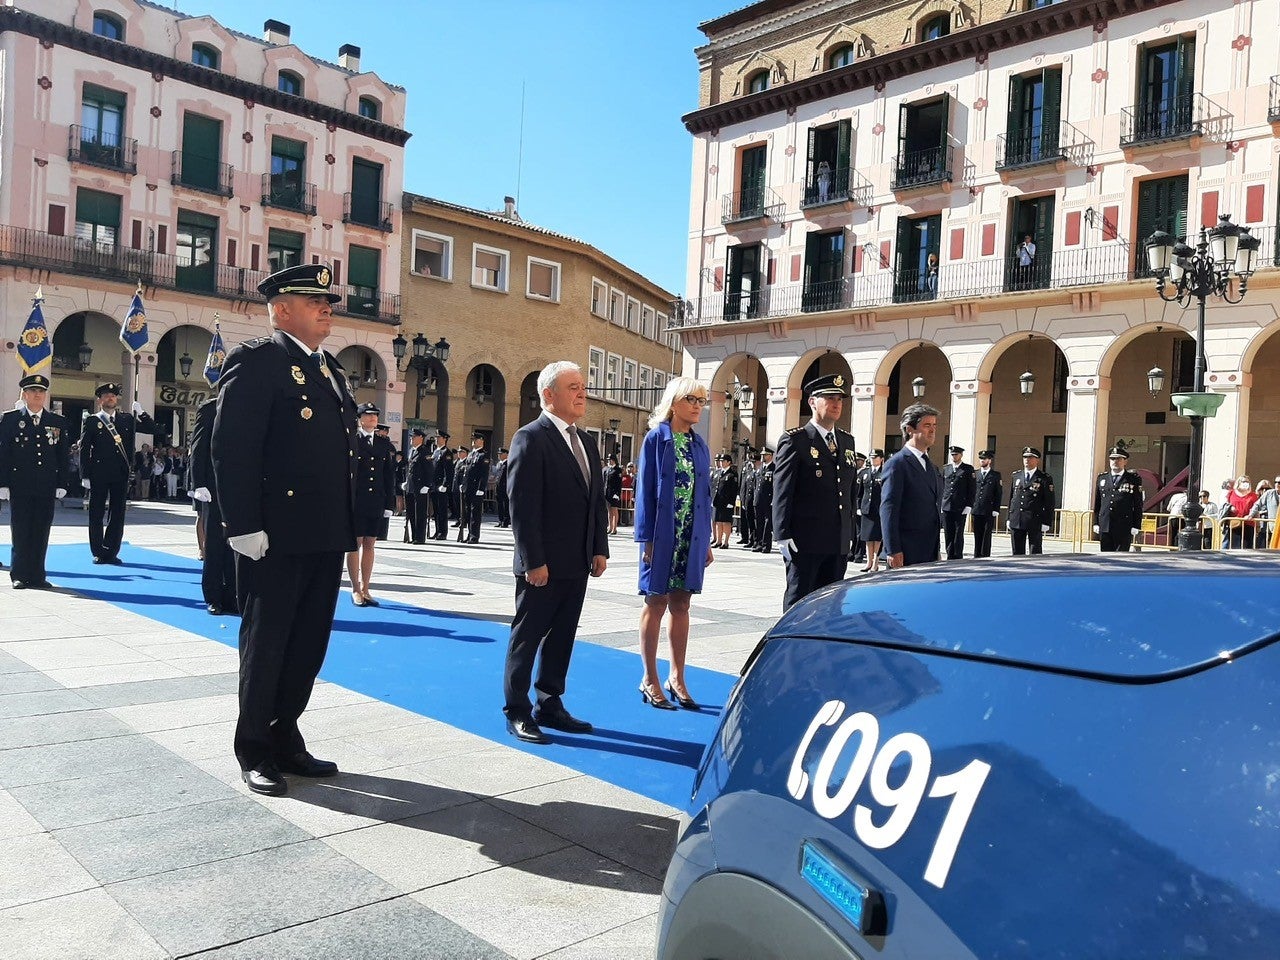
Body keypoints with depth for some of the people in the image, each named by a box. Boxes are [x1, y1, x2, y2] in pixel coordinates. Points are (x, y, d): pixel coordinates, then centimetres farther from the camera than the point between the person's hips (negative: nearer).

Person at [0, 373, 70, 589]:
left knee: (41, 532, 4)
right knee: (20, 531, 2)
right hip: (19, 487, -2)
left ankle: (37, 576, 11)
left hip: (46, 488, 2)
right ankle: (20, 576, 10)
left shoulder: (58, 422, 10)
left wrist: (62, 484, 3)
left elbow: (63, 456, 10)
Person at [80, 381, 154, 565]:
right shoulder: (92, 422, 3)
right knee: (97, 515, 2)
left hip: (121, 475, 3)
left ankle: (111, 552, 11)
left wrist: (140, 412, -3)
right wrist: (85, 476, -6)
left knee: (118, 515, 4)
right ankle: (98, 553, 9)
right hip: (98, 475, -3)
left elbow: (151, 428, 12)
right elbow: (84, 450, 0)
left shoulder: (127, 420, 12)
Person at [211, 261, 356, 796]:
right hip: (276, 535, -8)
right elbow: (232, 448, -15)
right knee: (266, 642, 6)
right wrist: (244, 527, -20)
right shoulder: (256, 360, -8)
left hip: (326, 534, 8)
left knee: (309, 641, 14)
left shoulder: (329, 368, 18)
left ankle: (284, 735, 29)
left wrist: (349, 525, 14)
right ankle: (254, 751, 21)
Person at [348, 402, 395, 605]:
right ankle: (356, 590, 10)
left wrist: (390, 503, 4)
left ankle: (365, 589, 16)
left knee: (370, 545, 9)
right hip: (355, 501, -4)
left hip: (377, 502, 4)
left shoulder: (384, 442, 11)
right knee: (355, 544, 2)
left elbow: (390, 474, 10)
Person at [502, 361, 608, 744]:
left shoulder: (586, 445, 15)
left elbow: (597, 501, 16)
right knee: (527, 637, 4)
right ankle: (517, 713, 13)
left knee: (561, 638, 14)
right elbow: (522, 504, -15)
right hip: (542, 565, -7)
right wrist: (533, 561, -19)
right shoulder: (531, 438, -10)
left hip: (577, 564, 8)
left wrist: (600, 549, 7)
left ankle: (550, 705, 26)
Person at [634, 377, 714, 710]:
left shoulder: (700, 445, 10)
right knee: (656, 603, 3)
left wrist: (706, 540, 10)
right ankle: (650, 680, 12)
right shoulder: (656, 438, -5)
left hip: (692, 536, 5)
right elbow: (645, 491, -7)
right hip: (663, 533, -5)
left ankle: (676, 677, 19)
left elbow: (704, 495, 12)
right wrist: (647, 538, -12)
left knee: (681, 605, 10)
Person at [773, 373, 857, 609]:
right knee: (798, 601, 0)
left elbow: (850, 491, 19)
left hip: (839, 543, 6)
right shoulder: (794, 440, -4)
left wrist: (850, 534, 15)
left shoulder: (847, 441, 16)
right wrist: (784, 536, -13)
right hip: (805, 541, -6)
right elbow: (782, 492, -8)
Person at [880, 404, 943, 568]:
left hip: (929, 553, 8)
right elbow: (888, 509, -14)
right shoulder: (897, 463, -8)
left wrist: (936, 551, 18)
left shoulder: (931, 466, 19)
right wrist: (893, 551, -19)